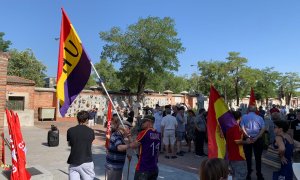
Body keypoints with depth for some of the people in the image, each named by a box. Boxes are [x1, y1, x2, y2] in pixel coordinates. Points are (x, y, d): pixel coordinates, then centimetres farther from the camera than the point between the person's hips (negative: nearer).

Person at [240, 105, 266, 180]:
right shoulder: (260, 118, 2)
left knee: (248, 157, 11)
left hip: (247, 139, 0)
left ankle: (249, 174, 20)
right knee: (258, 157, 11)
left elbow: (242, 128, -13)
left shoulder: (244, 117, -1)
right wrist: (256, 138, -14)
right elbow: (263, 129, -8)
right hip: (258, 139, 0)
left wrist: (248, 136, -17)